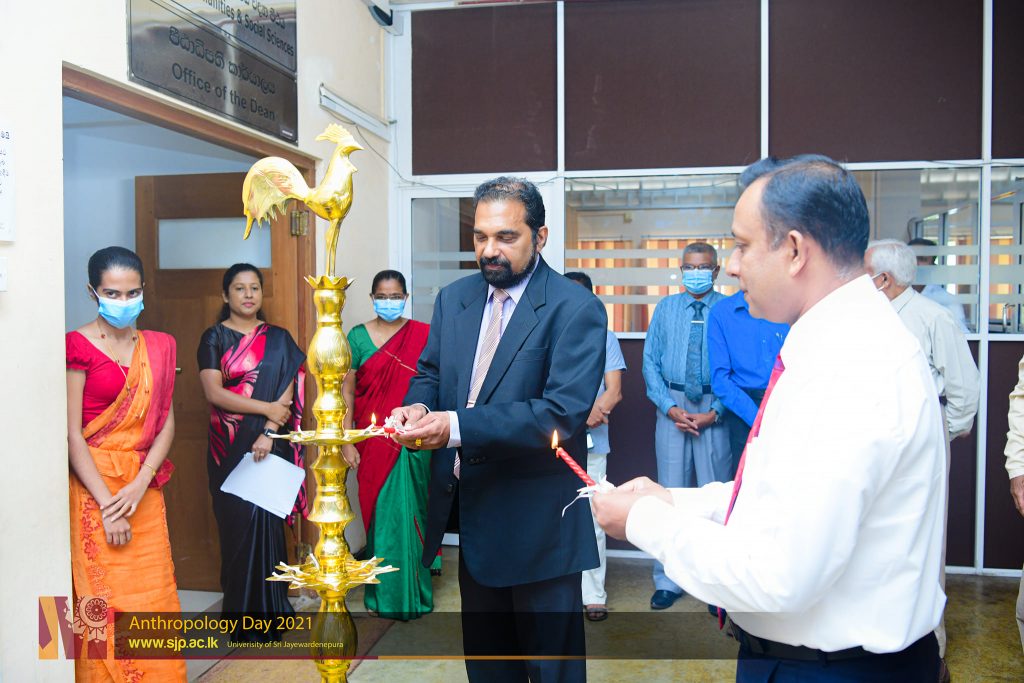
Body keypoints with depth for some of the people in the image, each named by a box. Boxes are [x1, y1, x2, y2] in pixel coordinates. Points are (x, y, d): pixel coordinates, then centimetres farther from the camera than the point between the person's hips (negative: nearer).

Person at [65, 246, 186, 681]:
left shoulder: (159, 347, 8)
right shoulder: (77, 346, -6)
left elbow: (165, 422, 4)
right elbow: (72, 434, -10)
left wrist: (140, 484, -10)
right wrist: (107, 504, -14)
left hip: (144, 489, 4)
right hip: (93, 486, -4)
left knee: (154, 595, 7)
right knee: (106, 602, 2)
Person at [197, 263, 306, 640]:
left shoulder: (278, 338, 9)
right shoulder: (215, 337, 3)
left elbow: (287, 393, 0)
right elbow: (214, 392, -8)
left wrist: (270, 432, -14)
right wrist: (266, 408, -13)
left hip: (271, 446, 1)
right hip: (229, 446, -1)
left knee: (267, 522, 1)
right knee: (238, 523, 0)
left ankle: (269, 607, 13)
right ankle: (243, 610, 12)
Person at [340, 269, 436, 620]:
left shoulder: (423, 335, 1)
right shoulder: (358, 336, 2)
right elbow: (347, 391, 1)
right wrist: (345, 441, -3)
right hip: (373, 443, 0)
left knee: (408, 512, 5)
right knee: (381, 513, 6)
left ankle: (412, 590, 24)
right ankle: (386, 592, 23)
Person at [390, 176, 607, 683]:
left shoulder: (575, 309, -15)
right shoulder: (453, 299, 5)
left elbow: (564, 411, -24)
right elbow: (429, 372, 13)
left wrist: (458, 426, -31)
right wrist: (419, 407, -12)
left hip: (537, 522, -6)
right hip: (472, 512, 6)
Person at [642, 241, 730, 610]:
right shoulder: (666, 308, 8)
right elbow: (651, 361, 5)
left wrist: (714, 412, -12)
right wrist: (671, 407, -5)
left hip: (716, 409, -2)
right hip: (672, 406, 2)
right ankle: (668, 580, 18)